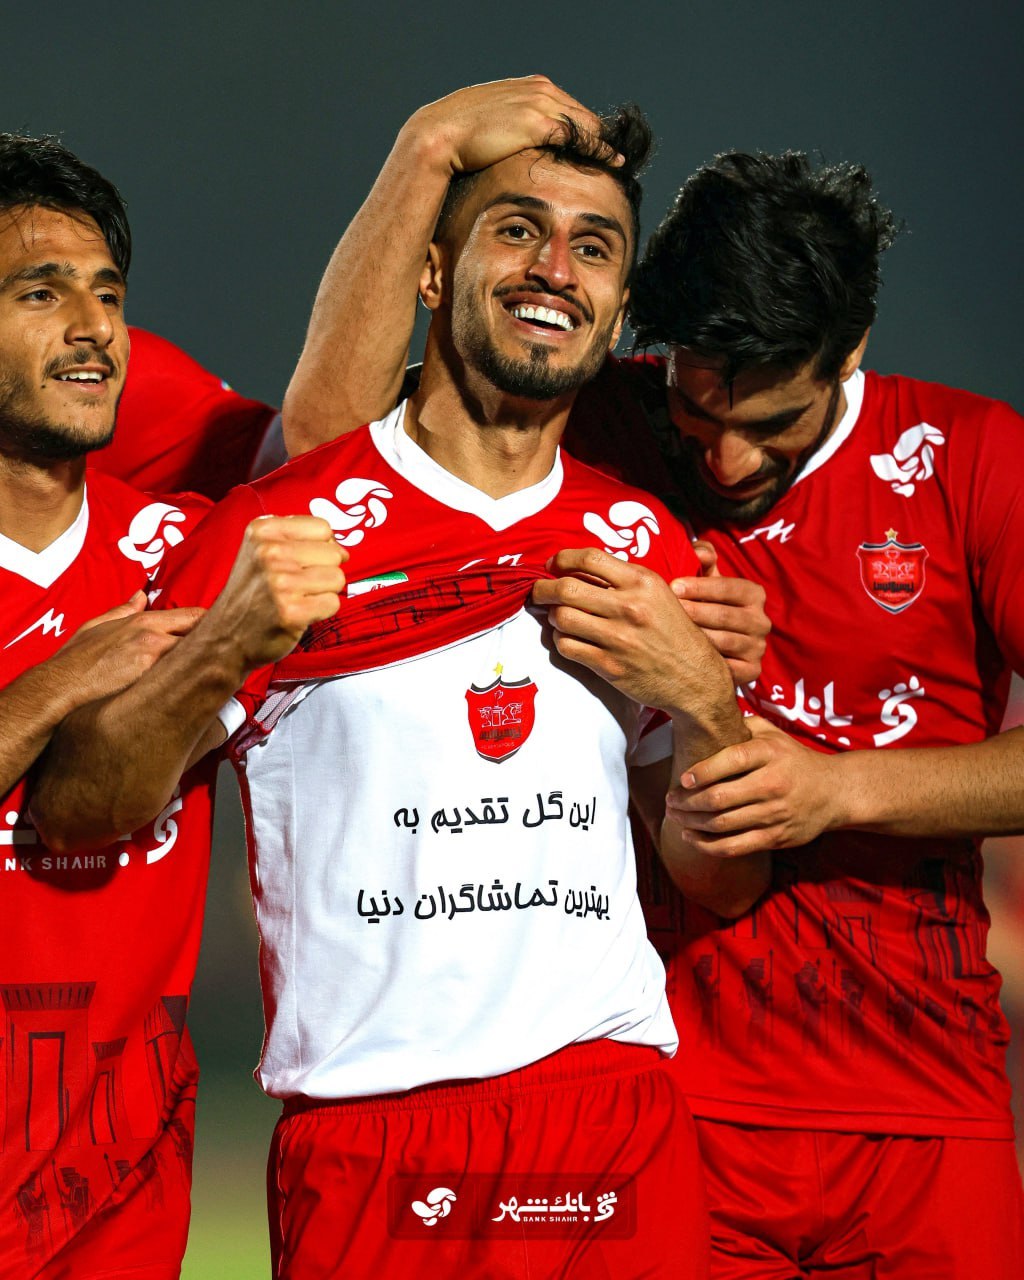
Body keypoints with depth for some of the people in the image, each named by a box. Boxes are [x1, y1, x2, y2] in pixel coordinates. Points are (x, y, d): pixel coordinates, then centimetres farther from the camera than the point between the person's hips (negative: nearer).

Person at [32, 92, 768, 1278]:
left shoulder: (645, 547, 12)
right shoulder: (278, 529, 0)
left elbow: (721, 880, 15)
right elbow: (75, 812, -3)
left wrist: (702, 699, -3)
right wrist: (221, 653, -19)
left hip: (627, 1137, 4)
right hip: (370, 1159, -3)